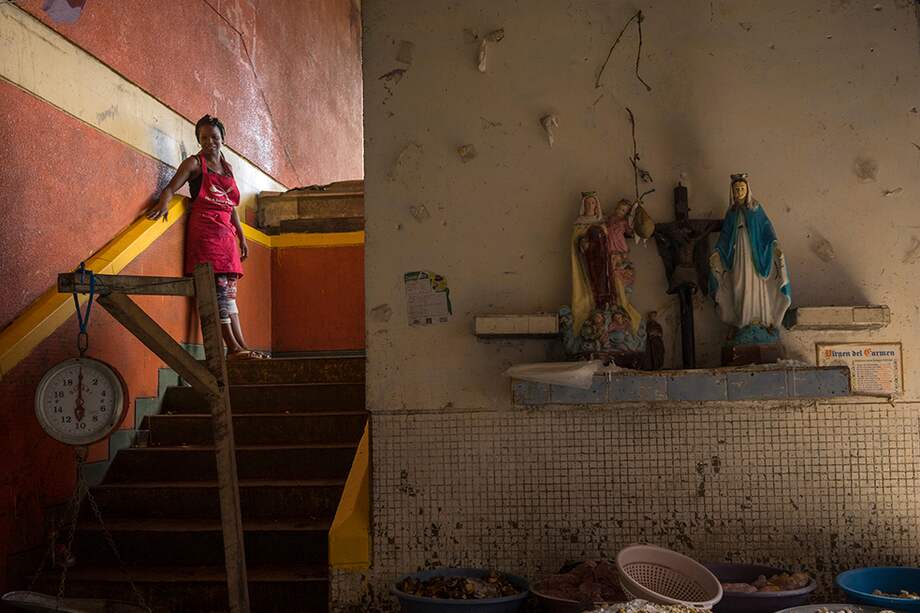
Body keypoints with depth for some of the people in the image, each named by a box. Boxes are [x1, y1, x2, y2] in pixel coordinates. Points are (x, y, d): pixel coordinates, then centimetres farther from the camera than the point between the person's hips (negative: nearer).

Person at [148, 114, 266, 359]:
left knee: (229, 292, 3)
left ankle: (240, 346, 1)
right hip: (204, 230, -7)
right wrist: (163, 203, -31)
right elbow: (171, 187, -9)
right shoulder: (194, 163, 4)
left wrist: (242, 237, 23)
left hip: (226, 233, 7)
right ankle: (233, 347, -16)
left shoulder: (227, 168, 22)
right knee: (218, 288, -13)